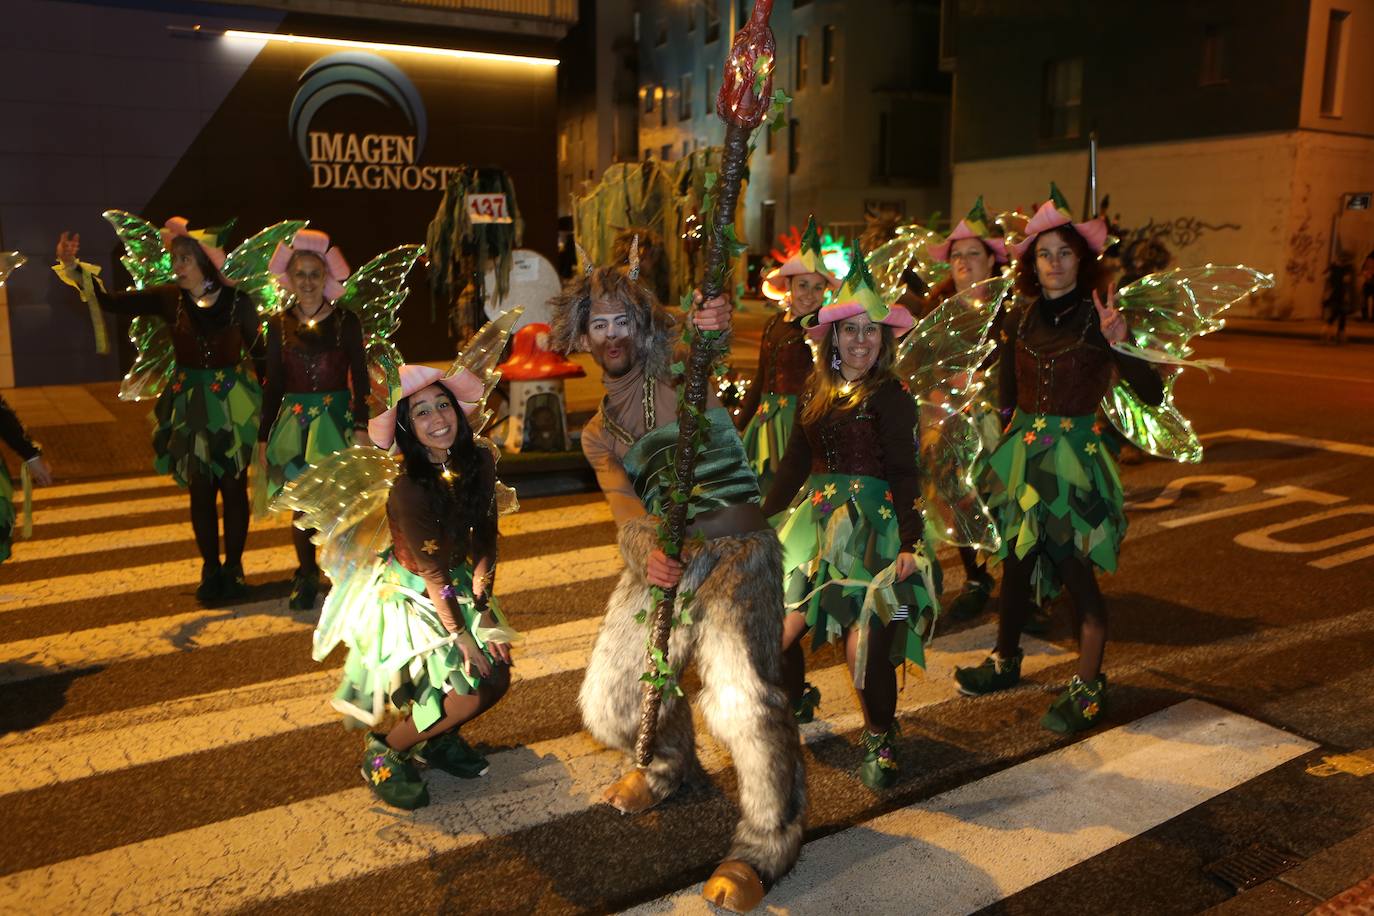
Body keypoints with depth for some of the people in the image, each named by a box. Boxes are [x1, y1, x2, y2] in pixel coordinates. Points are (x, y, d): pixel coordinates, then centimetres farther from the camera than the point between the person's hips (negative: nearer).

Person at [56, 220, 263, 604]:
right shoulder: (169, 298, -4)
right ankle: (210, 569, 20)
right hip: (190, 405, 2)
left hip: (233, 404, -2)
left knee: (233, 487, 7)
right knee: (200, 490, 8)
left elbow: (257, 352, -3)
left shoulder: (237, 301, -9)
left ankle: (233, 568, 20)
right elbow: (112, 301, -5)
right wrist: (73, 270, -19)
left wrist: (266, 406, -5)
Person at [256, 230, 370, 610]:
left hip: (337, 419, -2)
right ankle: (306, 575, 22)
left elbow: (360, 379, 0)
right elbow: (273, 385, 8)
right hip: (293, 421, 2)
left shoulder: (346, 321, -1)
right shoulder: (279, 324, 5)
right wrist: (264, 437, 7)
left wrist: (361, 428, -8)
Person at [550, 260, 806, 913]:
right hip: (658, 558, 5)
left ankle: (766, 844, 0)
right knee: (610, 705, 3)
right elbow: (622, 500, -3)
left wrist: (711, 330, -43)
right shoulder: (597, 435, 16)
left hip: (733, 546, -5)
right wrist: (647, 547, -24)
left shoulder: (677, 378, 6)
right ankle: (669, 760, 37)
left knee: (742, 696, -22)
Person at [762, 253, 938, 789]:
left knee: (865, 639, -9)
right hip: (813, 518, 5)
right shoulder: (816, 391, 10)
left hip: (870, 527, -5)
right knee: (772, 628, 1)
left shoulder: (892, 396, -6)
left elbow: (904, 474, -8)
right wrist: (762, 521, 17)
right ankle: (795, 700, 34)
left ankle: (879, 738, 17)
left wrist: (910, 542, -16)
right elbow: (794, 464, 17)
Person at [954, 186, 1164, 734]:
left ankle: (1089, 687, 14)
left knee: (1075, 569, -1)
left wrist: (1120, 343, -30)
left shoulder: (1098, 315, -9)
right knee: (1016, 559, 16)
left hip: (1075, 452, -5)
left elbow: (1152, 393, -17)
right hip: (1022, 448, 5)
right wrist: (999, 441, 11)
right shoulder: (1021, 317, 4)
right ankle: (1005, 661, 34)